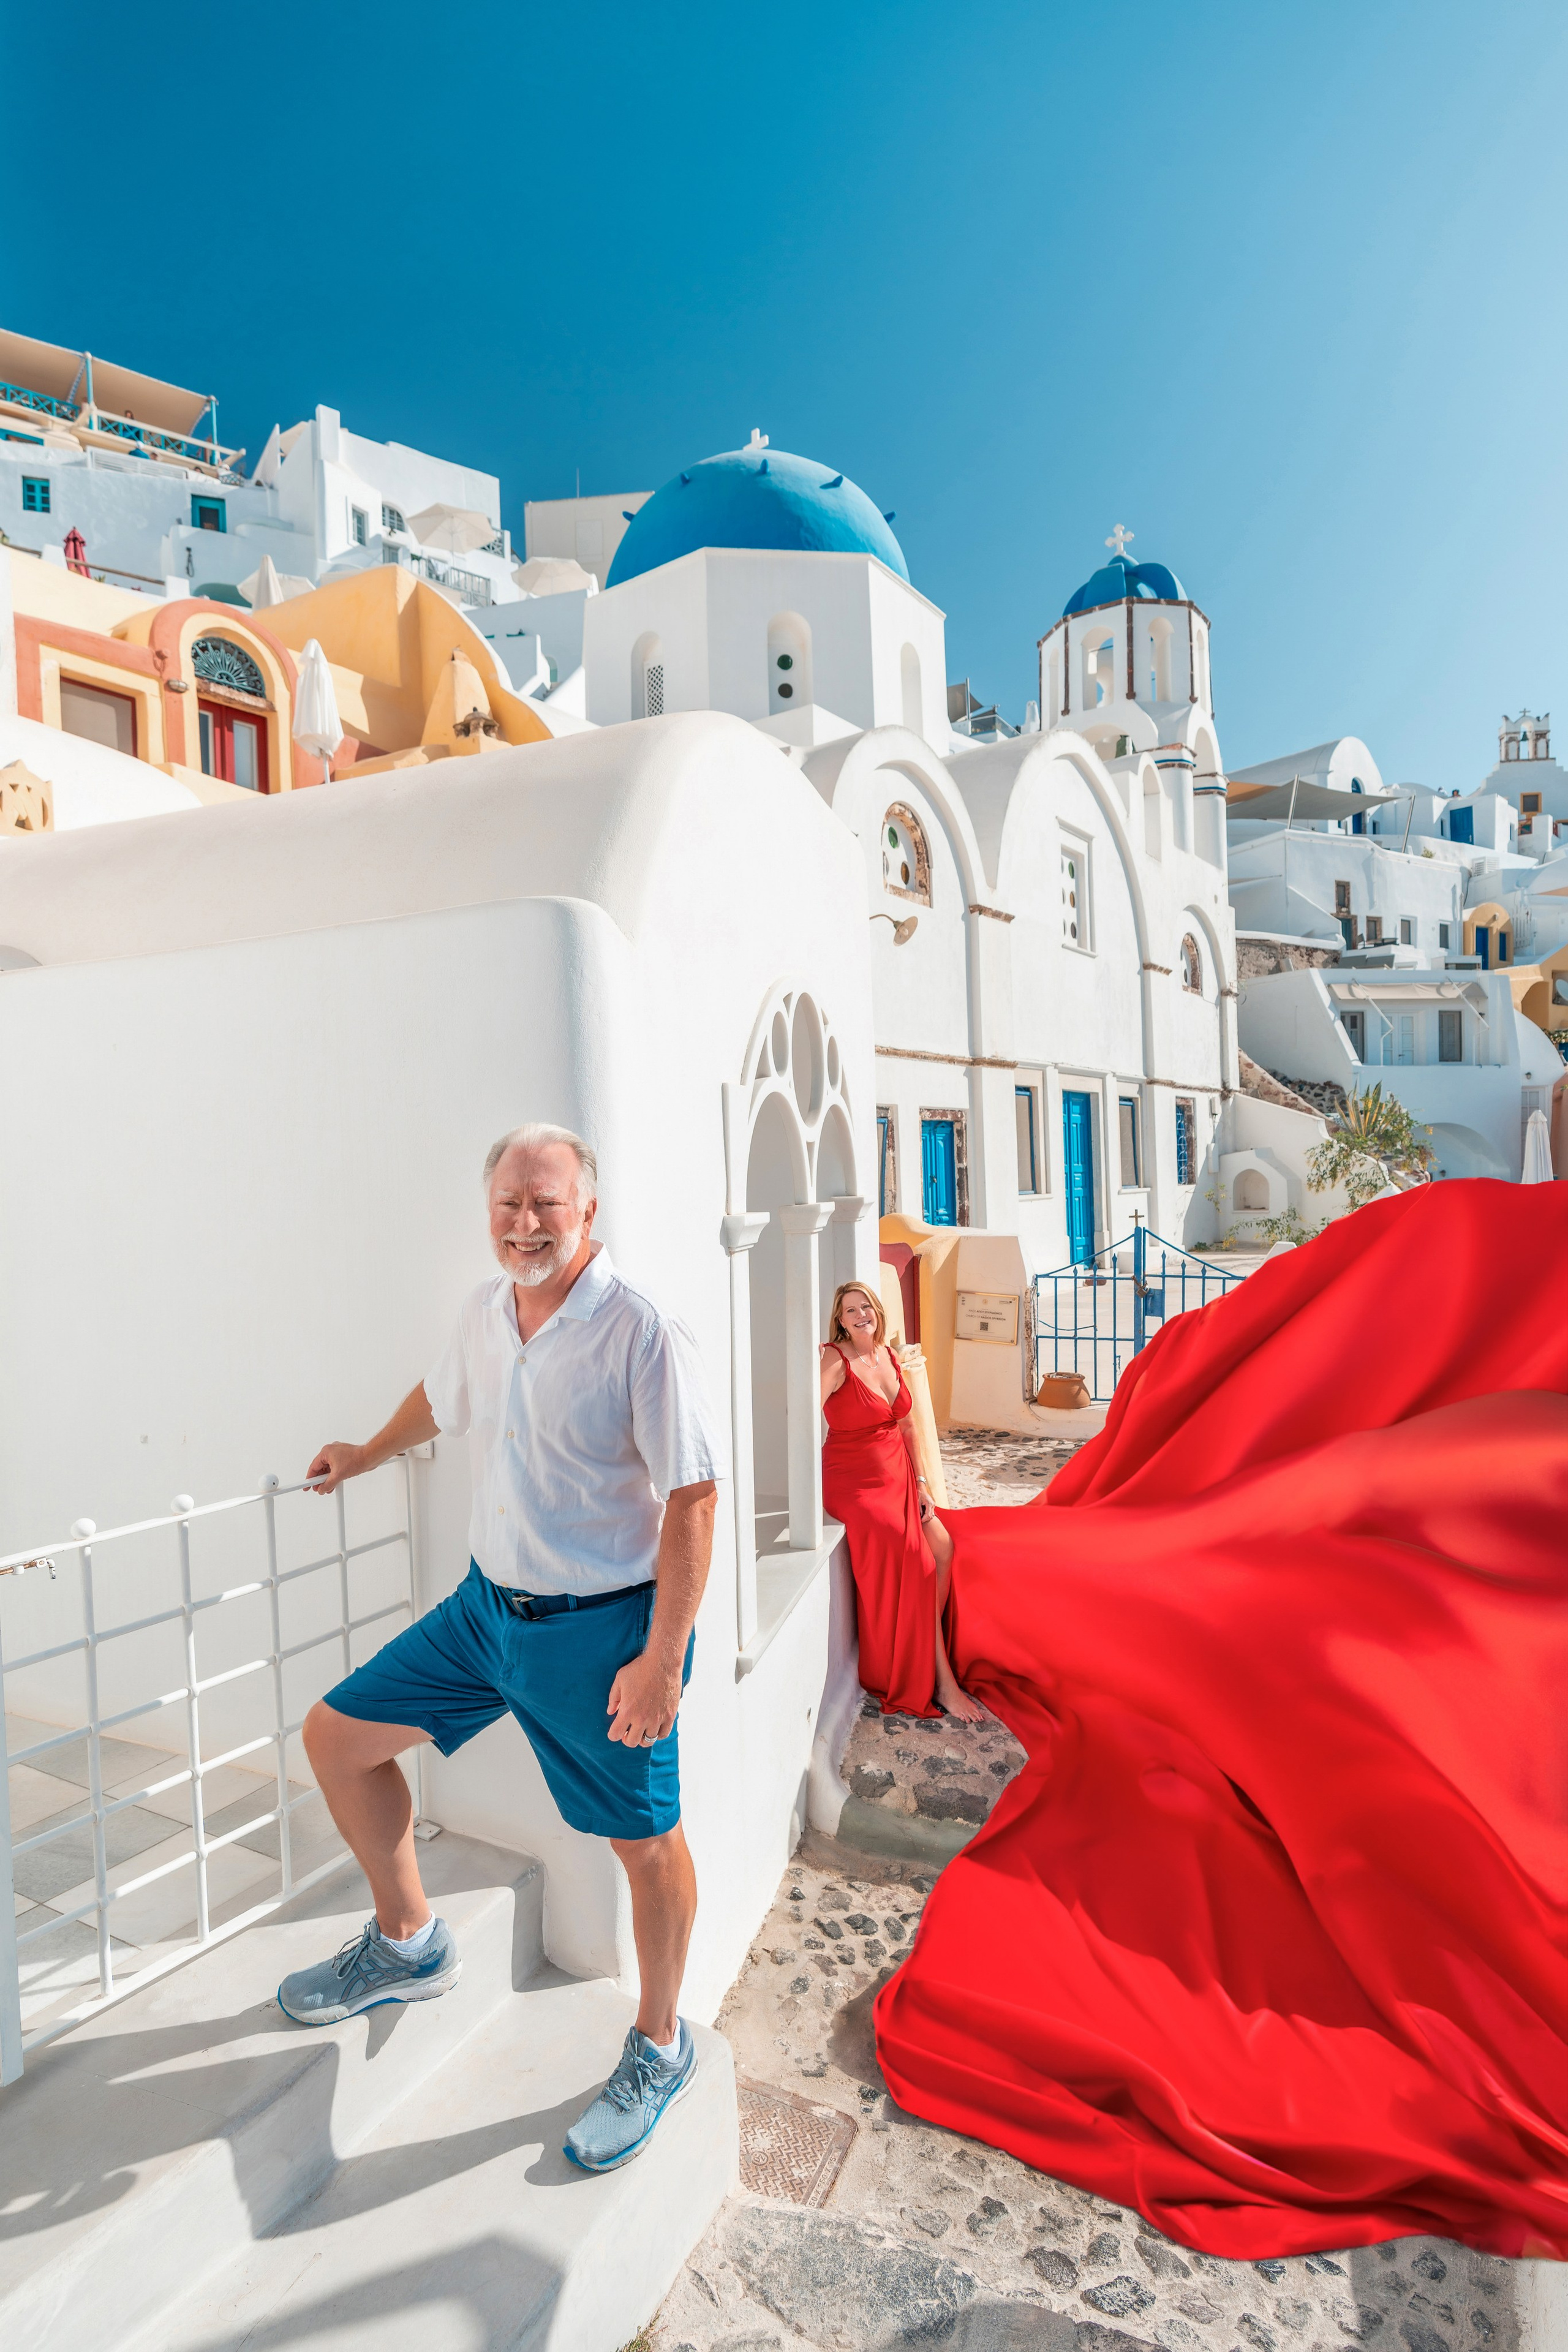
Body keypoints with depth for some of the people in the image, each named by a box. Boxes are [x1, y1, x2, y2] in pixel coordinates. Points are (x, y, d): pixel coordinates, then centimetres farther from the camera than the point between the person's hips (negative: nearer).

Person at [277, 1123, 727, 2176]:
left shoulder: (644, 1335, -22)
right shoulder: (486, 1310, 0)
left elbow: (691, 1501, -21)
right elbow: (441, 1398, 22)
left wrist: (661, 1659, -22)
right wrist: (366, 1455, 39)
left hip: (601, 1627, -7)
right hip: (487, 1604, 7)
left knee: (646, 1842, 9)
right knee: (337, 1735, 13)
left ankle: (660, 2049, 37)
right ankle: (409, 1942, 36)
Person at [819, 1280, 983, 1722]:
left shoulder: (889, 1357, 7)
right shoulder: (834, 1361, -16)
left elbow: (906, 1425, 13)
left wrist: (920, 1482, 10)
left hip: (898, 1478, 7)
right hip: (855, 1482, -7)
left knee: (943, 1549, -5)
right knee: (918, 1567, -11)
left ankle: (928, 1650, 11)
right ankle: (941, 1683, 0)